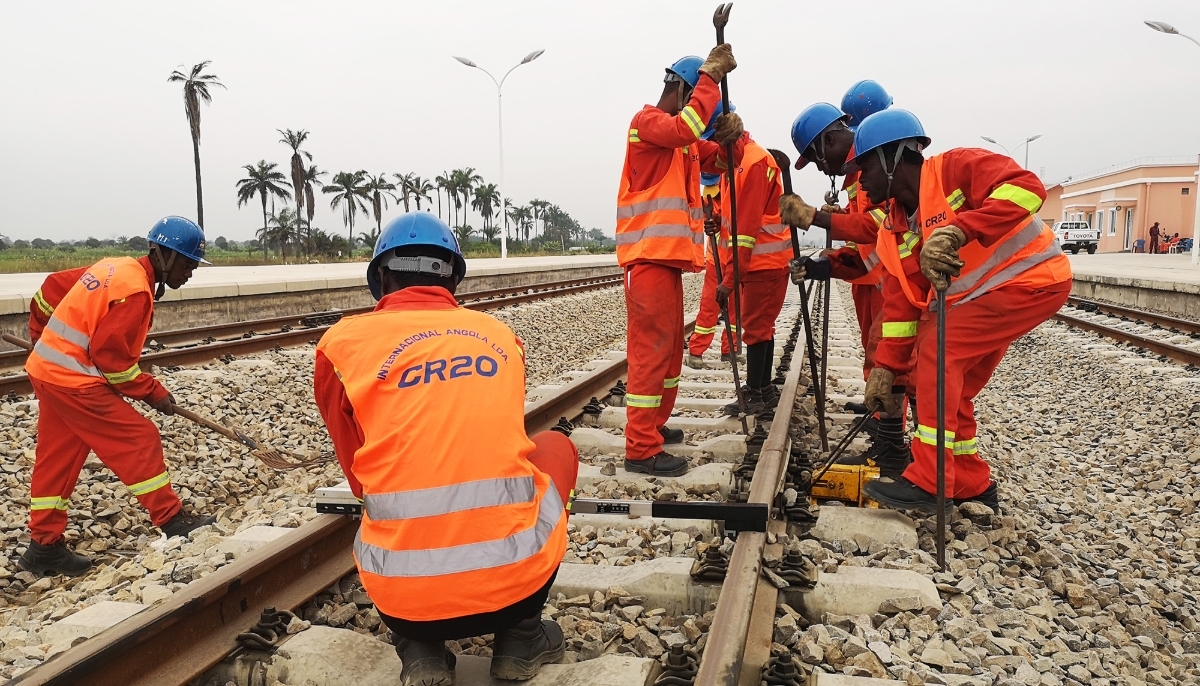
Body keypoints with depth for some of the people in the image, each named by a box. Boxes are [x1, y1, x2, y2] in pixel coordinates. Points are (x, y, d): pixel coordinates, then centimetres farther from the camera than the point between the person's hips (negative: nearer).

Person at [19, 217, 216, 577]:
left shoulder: (114, 267, 9)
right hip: (75, 381, -10)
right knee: (139, 440, -2)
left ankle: (44, 546, 21)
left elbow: (50, 289, 16)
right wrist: (153, 392, -10)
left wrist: (44, 338, 26)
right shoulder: (136, 291, -19)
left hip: (46, 370, 10)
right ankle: (171, 519, 6)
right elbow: (111, 356, -20)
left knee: (55, 459, 13)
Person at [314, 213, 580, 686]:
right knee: (555, 447, 28)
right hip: (514, 579, 0)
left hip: (404, 595, 1)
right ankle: (521, 636, 23)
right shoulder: (500, 336, 12)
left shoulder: (344, 343, 5)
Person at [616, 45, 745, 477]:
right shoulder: (647, 121, -5)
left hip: (669, 256, 10)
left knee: (670, 345, 16)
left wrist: (730, 137, -6)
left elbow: (719, 161, 15)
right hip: (648, 256, -10)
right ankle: (641, 450, -9)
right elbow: (685, 127, -26)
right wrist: (712, 73, -19)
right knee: (651, 348, -11)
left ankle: (655, 425, 28)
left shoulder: (682, 140, 23)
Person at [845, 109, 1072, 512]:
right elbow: (900, 303, 3)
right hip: (980, 298, 9)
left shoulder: (956, 168, -18)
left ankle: (928, 484, -14)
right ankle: (971, 486, 25)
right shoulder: (895, 230, 3)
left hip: (1033, 281, -8)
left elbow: (1027, 187, -33)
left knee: (937, 347, -20)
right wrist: (885, 368, -1)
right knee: (951, 390, 7)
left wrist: (957, 231, -42)